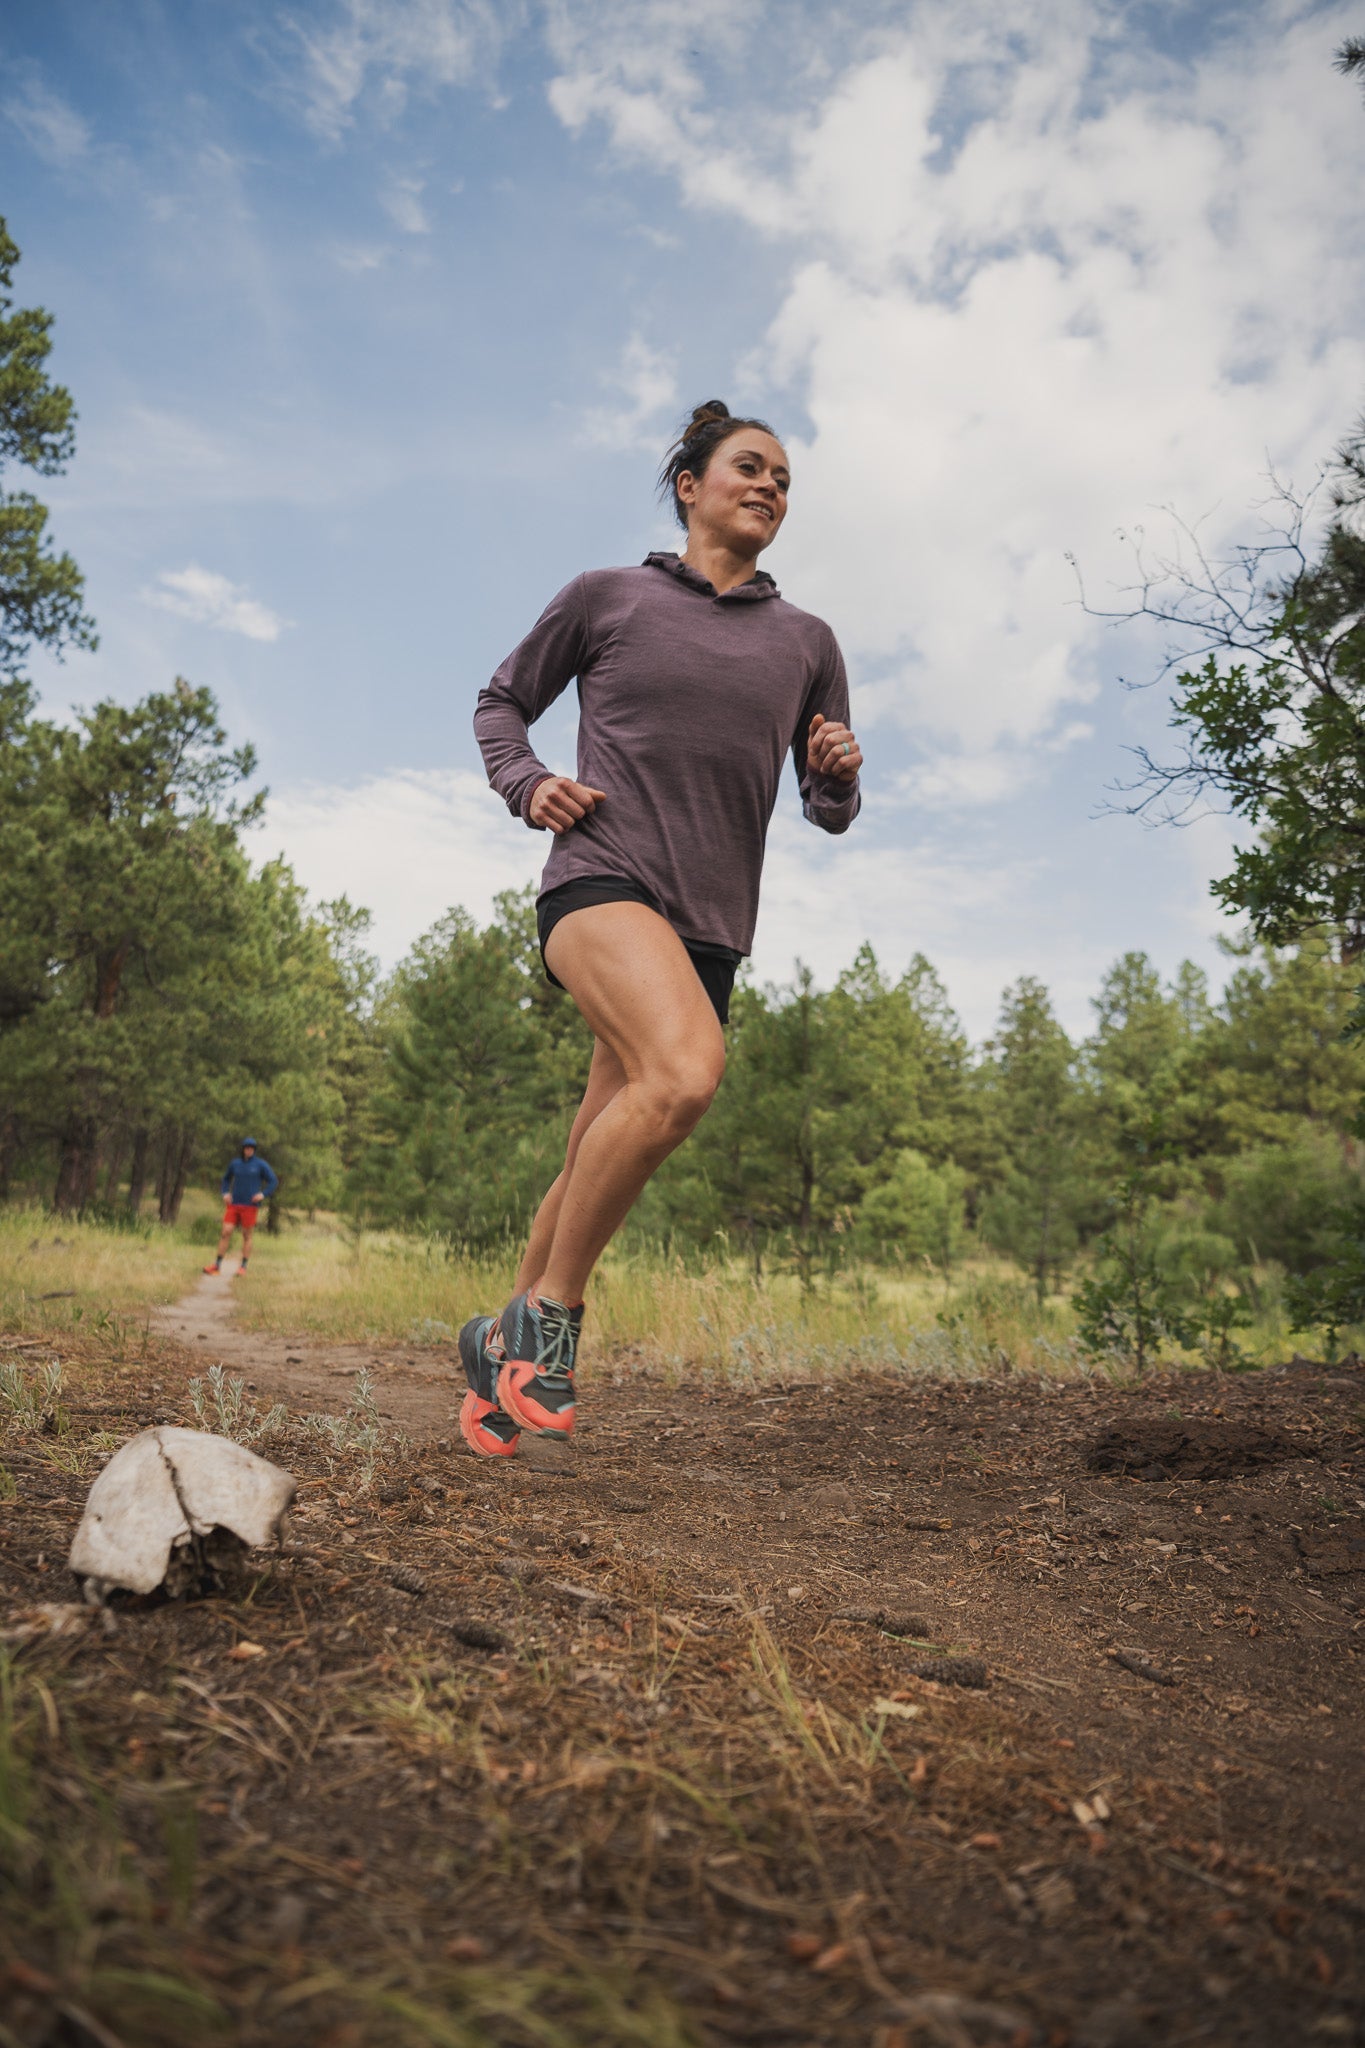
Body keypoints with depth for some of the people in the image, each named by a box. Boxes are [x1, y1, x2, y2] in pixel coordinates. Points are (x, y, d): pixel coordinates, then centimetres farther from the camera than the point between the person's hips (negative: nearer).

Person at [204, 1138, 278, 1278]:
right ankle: (217, 1265, 0)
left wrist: (264, 1194, -12)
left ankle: (243, 1267, 9)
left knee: (246, 1236, 2)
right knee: (226, 1232, -5)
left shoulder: (261, 1164, -1)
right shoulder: (235, 1163, 8)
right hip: (233, 1205, 3)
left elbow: (274, 1181, 0)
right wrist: (225, 1193, 7)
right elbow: (226, 1179, 23)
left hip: (250, 1206, -3)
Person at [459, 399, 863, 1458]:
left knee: (596, 1166, 5)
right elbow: (502, 703, 20)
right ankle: (548, 1311, -13)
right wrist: (527, 784, -1)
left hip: (710, 927, 4)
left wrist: (836, 772, -3)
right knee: (687, 1072, -32)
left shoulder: (806, 642, 17)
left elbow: (832, 811, 20)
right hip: (602, 881, -4)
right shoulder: (606, 598, 10)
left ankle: (504, 1342, 27)